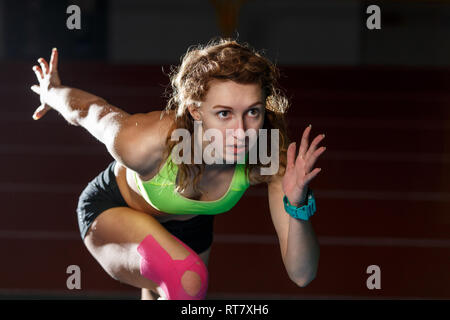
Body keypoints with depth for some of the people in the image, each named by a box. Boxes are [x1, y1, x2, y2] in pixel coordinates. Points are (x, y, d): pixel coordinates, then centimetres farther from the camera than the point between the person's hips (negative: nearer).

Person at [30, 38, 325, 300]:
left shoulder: (269, 159, -36)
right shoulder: (143, 143, -43)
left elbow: (302, 275, -36)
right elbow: (87, 108, -19)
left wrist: (298, 204, -53)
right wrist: (51, 92, 3)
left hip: (190, 224, 4)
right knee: (188, 281, -34)